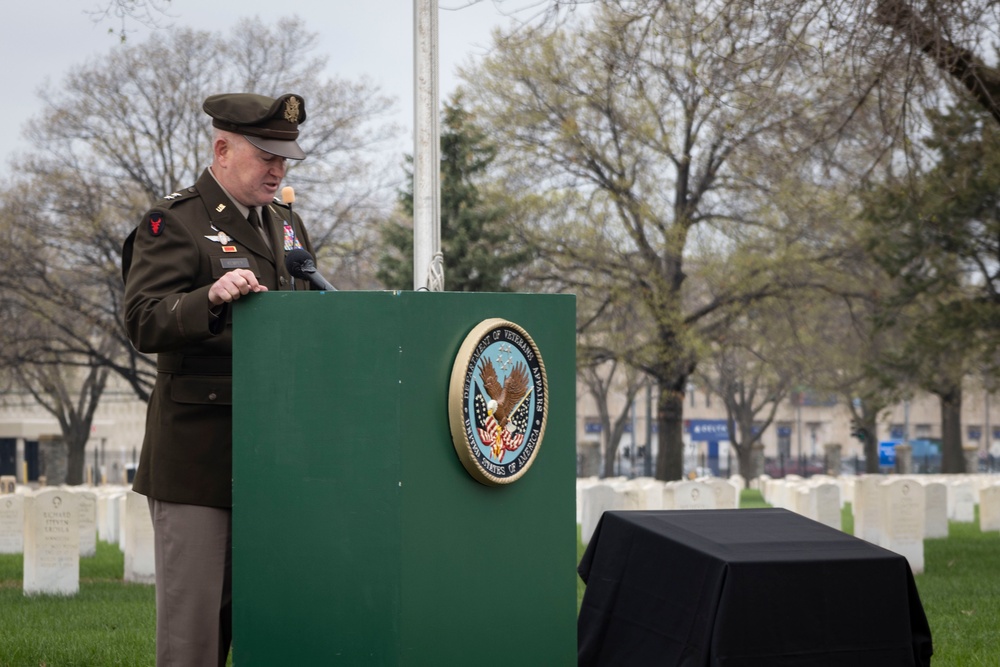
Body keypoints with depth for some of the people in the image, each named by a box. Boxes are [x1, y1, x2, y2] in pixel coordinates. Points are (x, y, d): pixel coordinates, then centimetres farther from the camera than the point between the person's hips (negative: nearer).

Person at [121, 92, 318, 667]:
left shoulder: (287, 224, 19)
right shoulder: (174, 223, -4)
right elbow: (143, 324, -14)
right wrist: (211, 297, -30)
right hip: (198, 455, -7)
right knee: (193, 614, -5)